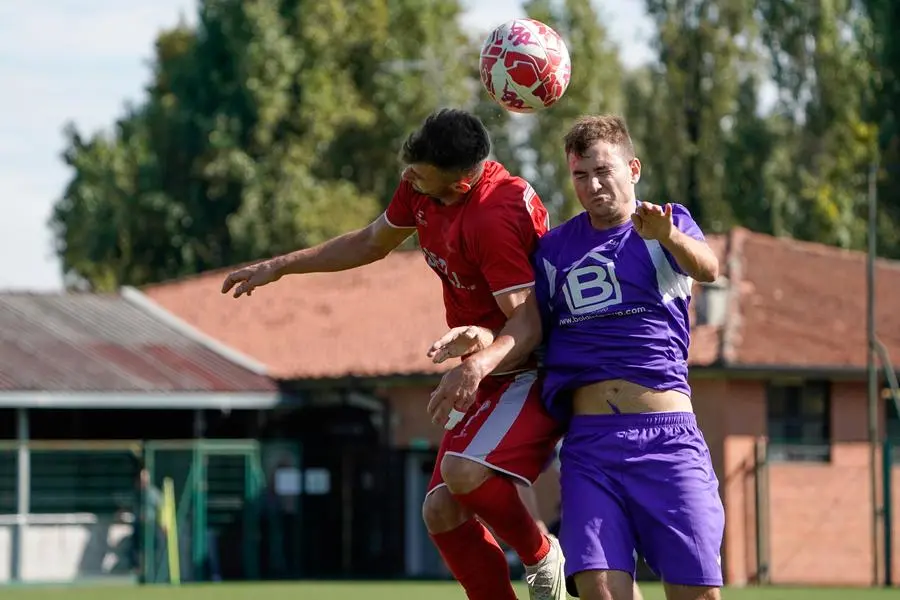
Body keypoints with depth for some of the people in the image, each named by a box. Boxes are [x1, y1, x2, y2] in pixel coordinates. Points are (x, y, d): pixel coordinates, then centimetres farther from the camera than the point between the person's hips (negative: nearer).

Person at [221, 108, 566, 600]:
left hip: (536, 374, -9)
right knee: (441, 510, -1)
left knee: (464, 471, -31)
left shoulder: (496, 218, -28)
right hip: (493, 378, 9)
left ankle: (542, 558, -4)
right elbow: (370, 244, 19)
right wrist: (279, 266, 23)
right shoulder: (419, 187, -1)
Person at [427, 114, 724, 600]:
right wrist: (480, 360, -17)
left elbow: (707, 269, -14)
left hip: (668, 435, -2)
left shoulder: (670, 224, 7)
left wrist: (668, 236, -37)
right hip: (590, 440, 2)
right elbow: (530, 322, 4)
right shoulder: (557, 247, 16)